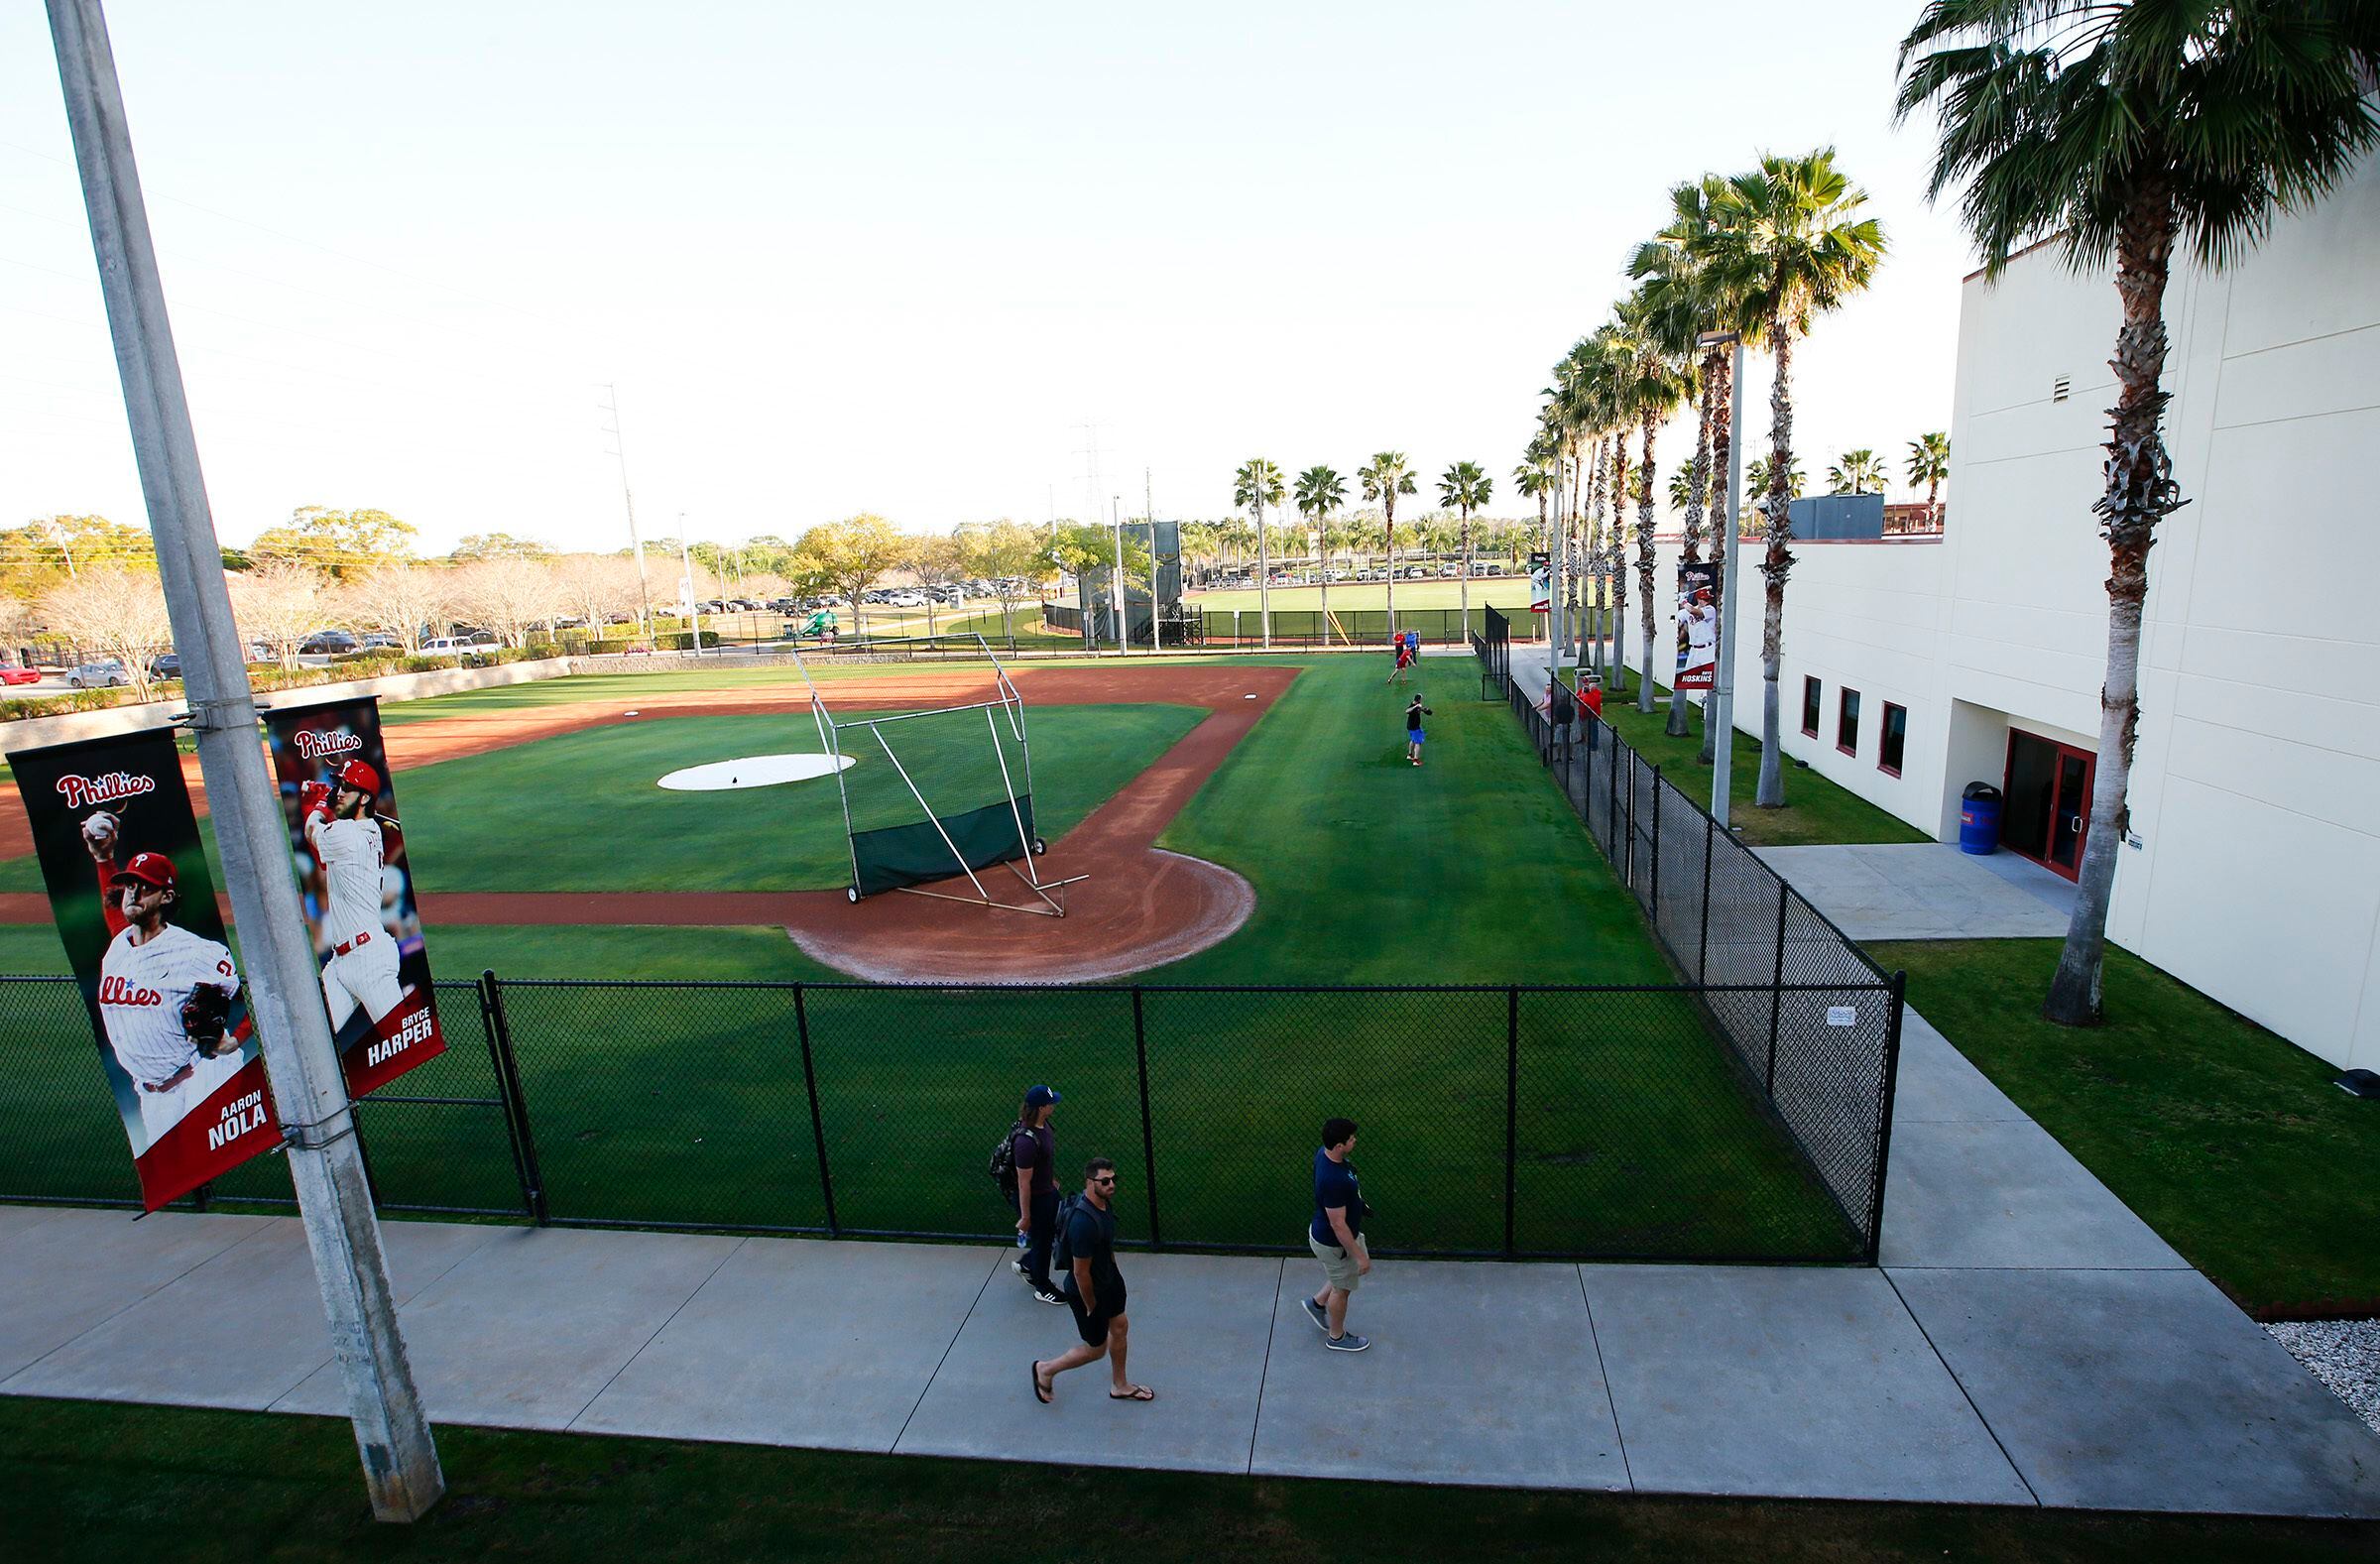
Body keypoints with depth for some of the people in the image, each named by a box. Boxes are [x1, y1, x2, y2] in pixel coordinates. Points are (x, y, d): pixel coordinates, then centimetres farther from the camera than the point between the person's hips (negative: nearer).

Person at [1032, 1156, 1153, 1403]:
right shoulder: (1084, 1223, -39)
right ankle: (1045, 1369, 34)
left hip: (1108, 1278, 8)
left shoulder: (1105, 1202, -10)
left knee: (1120, 1327, 23)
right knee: (1096, 1349, 12)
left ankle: (1120, 1385, 45)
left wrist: (1114, 1271, 20)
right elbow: (1081, 1273, -28)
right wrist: (1091, 1307, -15)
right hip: (1086, 1290, -8)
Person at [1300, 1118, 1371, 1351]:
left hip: (1322, 1232, 8)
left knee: (1349, 1273, 29)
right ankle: (1336, 1337, 40)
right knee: (1342, 1288, 17)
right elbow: (1338, 1226, -31)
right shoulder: (1334, 1181, -40)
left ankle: (1318, 1303, 44)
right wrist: (1359, 1255, -20)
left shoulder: (1324, 1154, -12)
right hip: (1334, 1243, -8)